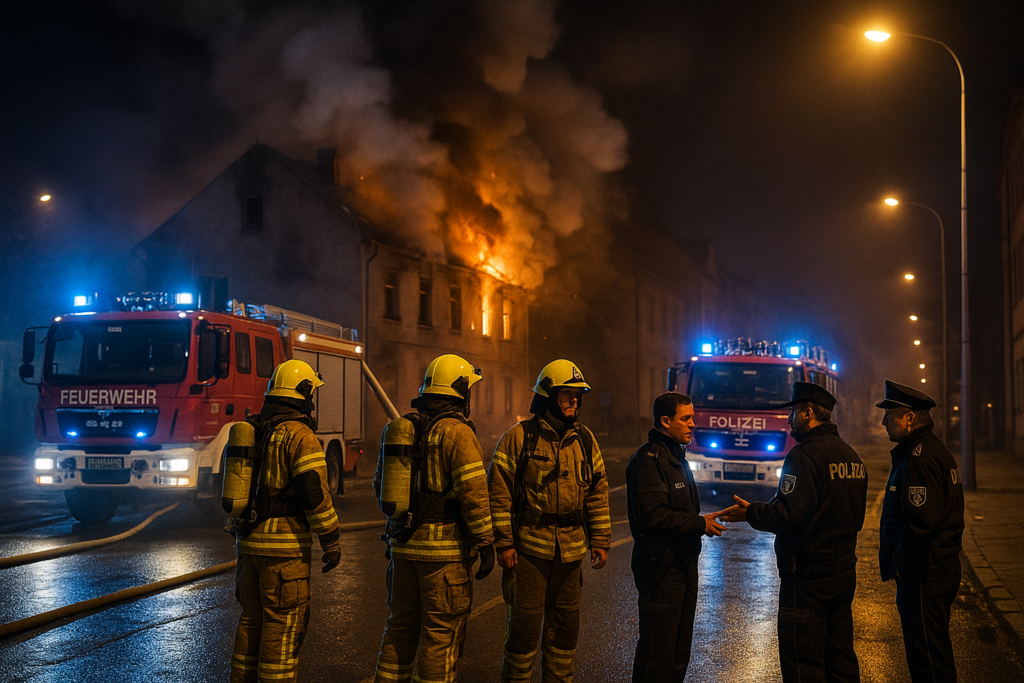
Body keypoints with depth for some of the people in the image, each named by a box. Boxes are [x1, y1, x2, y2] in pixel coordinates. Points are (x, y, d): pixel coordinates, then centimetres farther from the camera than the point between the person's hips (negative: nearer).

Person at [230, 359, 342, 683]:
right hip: (285, 546, -8)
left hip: (248, 542, 8)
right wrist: (331, 541, -11)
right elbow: (314, 492, -18)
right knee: (284, 622, -1)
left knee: (252, 619, 16)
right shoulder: (300, 435, -13)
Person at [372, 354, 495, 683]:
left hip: (403, 544, 7)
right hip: (445, 548, -7)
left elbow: (380, 484, 17)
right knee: (442, 631, 2)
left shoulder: (398, 428, 9)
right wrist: (486, 544, -11)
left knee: (402, 625, 17)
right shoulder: (457, 433, -12)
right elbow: (473, 492, -17)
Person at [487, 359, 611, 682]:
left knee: (565, 623, 11)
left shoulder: (585, 440, 9)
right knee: (525, 622, -1)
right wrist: (503, 543, -10)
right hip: (529, 548, -4)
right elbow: (498, 492, -6)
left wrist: (600, 541, 9)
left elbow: (598, 493, 14)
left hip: (571, 550, 5)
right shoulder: (519, 437, -5)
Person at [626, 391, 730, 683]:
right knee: (657, 650, -6)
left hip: (684, 565, 10)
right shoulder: (648, 460, -15)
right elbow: (652, 516, -24)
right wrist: (699, 523, -17)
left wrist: (702, 522, 7)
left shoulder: (676, 457, 17)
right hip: (660, 568, -10)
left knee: (680, 647, 15)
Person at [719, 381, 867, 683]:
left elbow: (789, 515, -24)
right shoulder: (851, 456, 12)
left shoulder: (804, 455, -17)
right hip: (845, 571, 9)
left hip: (808, 577, -9)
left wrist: (750, 512, -10)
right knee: (841, 656, 16)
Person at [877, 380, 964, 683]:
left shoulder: (920, 459, -20)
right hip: (941, 570, 11)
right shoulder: (934, 449, 15)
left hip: (924, 578, -11)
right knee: (933, 652, 19)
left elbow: (920, 524, -27)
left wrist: (901, 566, -14)